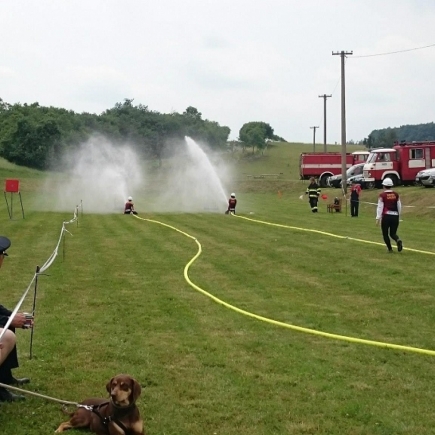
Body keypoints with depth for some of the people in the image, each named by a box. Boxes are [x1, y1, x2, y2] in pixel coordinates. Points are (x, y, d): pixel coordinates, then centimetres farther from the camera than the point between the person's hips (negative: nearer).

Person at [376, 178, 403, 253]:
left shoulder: (382, 195, -5)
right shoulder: (396, 195, 6)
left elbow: (380, 207, -7)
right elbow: (399, 207, 11)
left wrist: (378, 218, -6)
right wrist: (398, 216, 23)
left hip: (386, 216, -3)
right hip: (395, 216, 4)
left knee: (385, 233, 12)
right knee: (393, 233, 13)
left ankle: (390, 248, 6)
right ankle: (398, 240, -18)